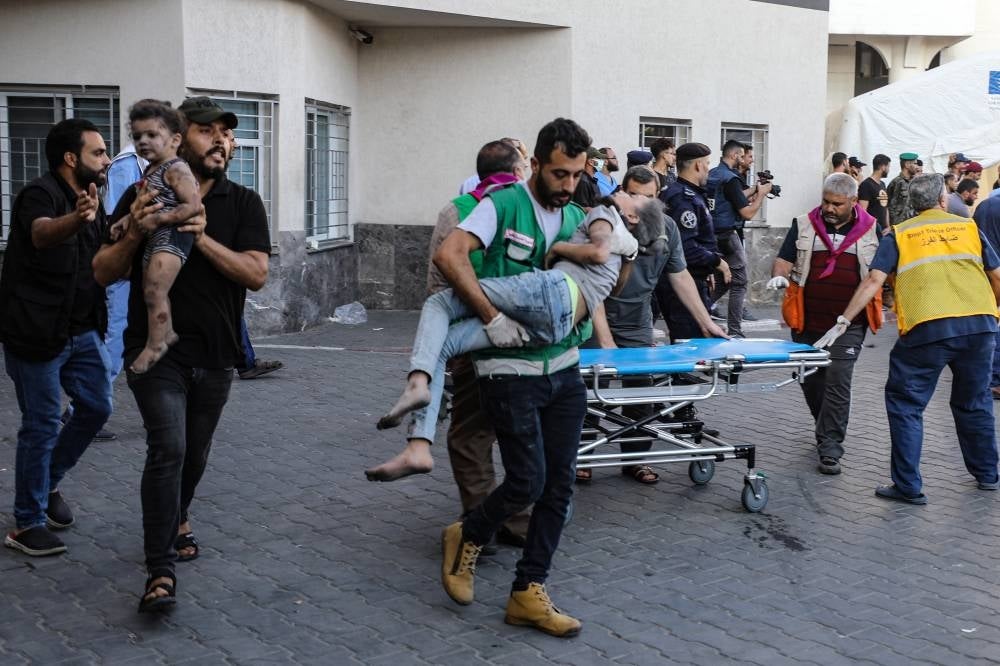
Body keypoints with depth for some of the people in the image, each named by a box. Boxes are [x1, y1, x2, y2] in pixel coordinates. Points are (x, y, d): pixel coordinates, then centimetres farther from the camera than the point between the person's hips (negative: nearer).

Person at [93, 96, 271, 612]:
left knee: (195, 453, 16)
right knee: (168, 447, -18)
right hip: (156, 350, -2)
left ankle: (178, 518, 46)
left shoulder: (243, 203, 1)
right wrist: (134, 234, -21)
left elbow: (256, 273, -10)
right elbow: (104, 273, -1)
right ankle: (160, 572, -13)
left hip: (215, 355, 3)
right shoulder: (142, 196, 0)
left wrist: (203, 238, -23)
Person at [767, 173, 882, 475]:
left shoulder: (871, 230, 4)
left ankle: (830, 448, -4)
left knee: (838, 381, -10)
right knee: (810, 379, 12)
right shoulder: (803, 226, 5)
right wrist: (779, 276, -18)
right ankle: (829, 430, 37)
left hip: (849, 325, -2)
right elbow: (784, 260, 2)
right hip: (808, 323, 2)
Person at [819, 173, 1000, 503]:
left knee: (905, 403, 7)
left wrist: (842, 321, -1)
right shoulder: (969, 227, 15)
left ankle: (908, 486, 4)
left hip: (927, 328, -3)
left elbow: (874, 280, -1)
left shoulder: (899, 234, 9)